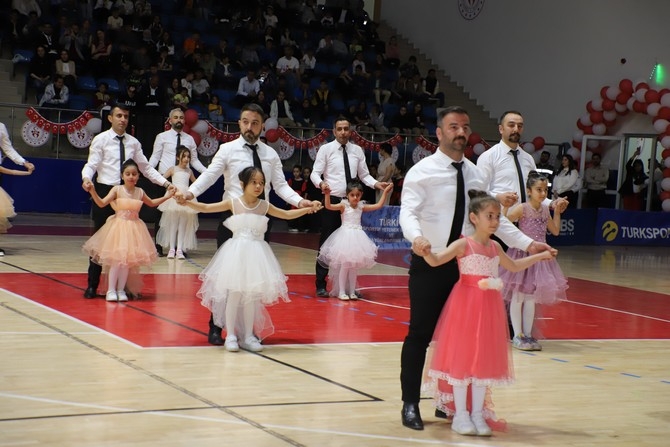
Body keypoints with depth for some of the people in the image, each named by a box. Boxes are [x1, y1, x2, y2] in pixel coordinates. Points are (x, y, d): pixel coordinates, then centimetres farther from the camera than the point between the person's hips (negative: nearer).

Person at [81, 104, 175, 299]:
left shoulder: (133, 143, 10)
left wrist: (165, 183, 2)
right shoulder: (101, 140, -1)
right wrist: (86, 179, -31)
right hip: (105, 192, -4)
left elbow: (146, 167, 12)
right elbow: (91, 164, -10)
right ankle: (92, 285, 9)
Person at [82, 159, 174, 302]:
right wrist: (92, 191, -29)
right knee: (116, 259, -7)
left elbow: (151, 203, 25)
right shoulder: (117, 190, -6)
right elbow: (101, 203, -15)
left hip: (133, 229, 3)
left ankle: (121, 290, 14)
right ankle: (111, 290, 3)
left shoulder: (139, 192, 6)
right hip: (118, 226, -3)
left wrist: (167, 196, 19)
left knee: (128, 260, 4)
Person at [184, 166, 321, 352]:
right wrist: (186, 202, -14)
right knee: (234, 294, -4)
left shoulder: (264, 206, 4)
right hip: (236, 253, -2)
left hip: (256, 253, 2)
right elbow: (206, 208, -2)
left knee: (252, 296, 5)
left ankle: (248, 336, 15)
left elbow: (287, 214, 17)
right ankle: (230, 335, 6)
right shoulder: (233, 203, -3)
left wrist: (308, 209, 9)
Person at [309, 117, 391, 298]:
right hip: (332, 201, -4)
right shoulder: (326, 149, -1)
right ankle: (321, 285, 6)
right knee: (327, 242, -1)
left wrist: (377, 184, -8)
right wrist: (321, 183, -27)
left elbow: (364, 175, 11)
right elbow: (315, 173, -6)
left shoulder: (357, 150, 9)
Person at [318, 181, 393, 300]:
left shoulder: (361, 207, 6)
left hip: (357, 236, 4)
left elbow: (378, 205, 7)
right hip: (345, 236, -4)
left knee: (354, 266, 8)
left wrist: (385, 192, 3)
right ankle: (341, 291, 4)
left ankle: (352, 291, 15)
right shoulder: (344, 206, -6)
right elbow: (328, 206, -18)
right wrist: (327, 194, -33)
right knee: (344, 265, -3)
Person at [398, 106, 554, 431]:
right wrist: (416, 237, -41)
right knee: (420, 334, 0)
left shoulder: (477, 175, 9)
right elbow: (408, 212, -20)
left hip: (465, 266, 5)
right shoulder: (422, 171, -9)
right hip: (429, 264, -5)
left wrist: (527, 243, 2)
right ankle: (410, 405, 11)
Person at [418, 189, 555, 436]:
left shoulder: (495, 247, 10)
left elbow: (514, 266, 28)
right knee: (462, 356, -2)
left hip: (488, 307, 6)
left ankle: (478, 413, 17)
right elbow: (436, 261, -20)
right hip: (466, 304, -6)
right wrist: (426, 253, -41)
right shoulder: (464, 244, -10)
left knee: (484, 358, 8)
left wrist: (539, 256, 25)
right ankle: (460, 414, 7)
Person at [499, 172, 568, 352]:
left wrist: (557, 212, 14)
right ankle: (517, 335, 7)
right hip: (523, 255, -6)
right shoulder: (522, 208, -11)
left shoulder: (545, 210, 7)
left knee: (531, 298, 10)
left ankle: (528, 334, 15)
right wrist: (505, 205, -29)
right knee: (518, 296, 1)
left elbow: (555, 230, 18)